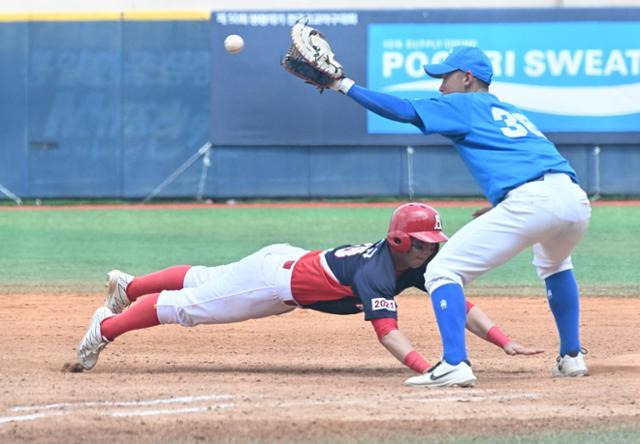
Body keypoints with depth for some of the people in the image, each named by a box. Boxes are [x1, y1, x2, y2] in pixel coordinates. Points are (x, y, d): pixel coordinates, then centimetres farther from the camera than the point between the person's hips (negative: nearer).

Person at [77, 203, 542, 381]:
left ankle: (127, 287, 50)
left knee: (202, 282, 28)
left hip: (290, 263, 8)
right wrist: (429, 370, -60)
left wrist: (506, 342, -28)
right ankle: (108, 327, 24)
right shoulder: (377, 270, -37)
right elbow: (387, 330, -48)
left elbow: (461, 305, -16)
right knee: (187, 305, 6)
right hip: (277, 279, -8)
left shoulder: (420, 267, -13)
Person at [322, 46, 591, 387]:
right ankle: (571, 357, 34)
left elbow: (404, 110, 4)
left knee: (442, 270, -1)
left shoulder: (464, 105, 13)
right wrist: (499, 212, 36)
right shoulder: (512, 113, 34)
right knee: (553, 264, 40)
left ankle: (455, 364, -17)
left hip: (531, 200, -8)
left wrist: (345, 86, 8)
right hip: (576, 199, 8)